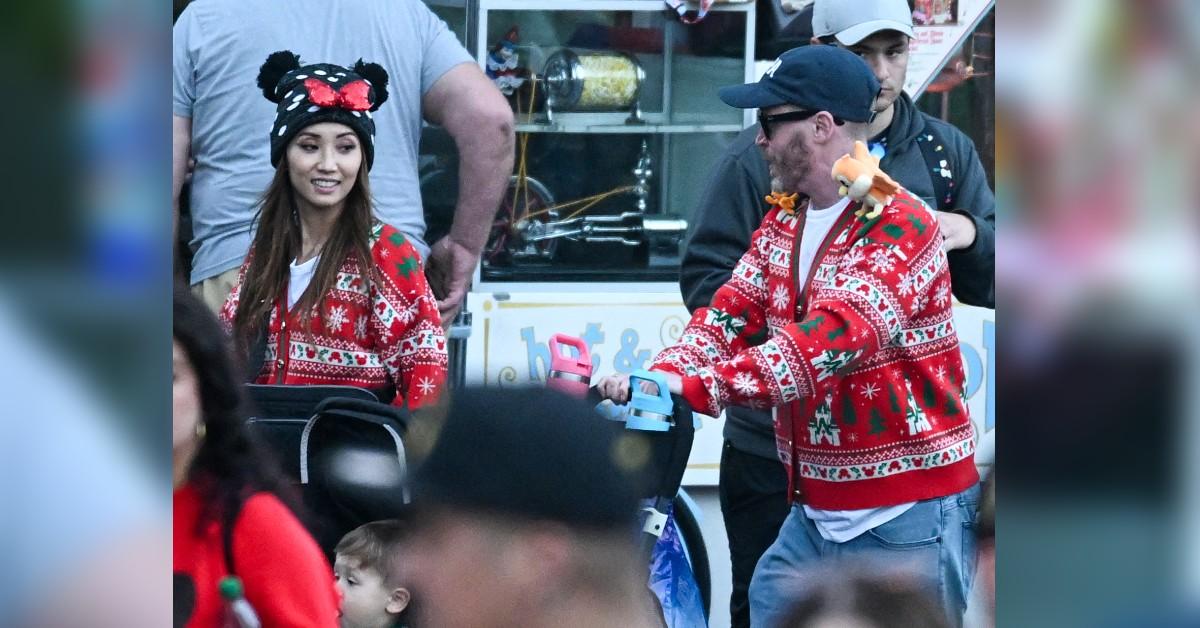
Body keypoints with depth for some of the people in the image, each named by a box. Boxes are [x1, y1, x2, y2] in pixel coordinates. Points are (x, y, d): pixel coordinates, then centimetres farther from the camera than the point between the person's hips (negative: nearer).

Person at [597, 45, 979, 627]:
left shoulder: (900, 228, -16)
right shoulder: (783, 220, 12)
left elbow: (828, 339, -29)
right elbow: (731, 315, 3)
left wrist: (695, 387, -37)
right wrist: (661, 375, -19)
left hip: (906, 519, -8)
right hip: (814, 513, 8)